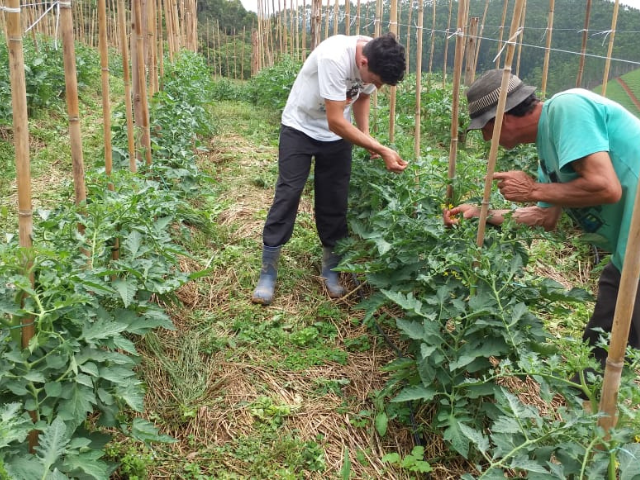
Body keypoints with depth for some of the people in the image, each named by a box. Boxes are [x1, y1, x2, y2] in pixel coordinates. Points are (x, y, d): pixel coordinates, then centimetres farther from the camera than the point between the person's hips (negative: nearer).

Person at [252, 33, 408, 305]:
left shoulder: (375, 60, -15)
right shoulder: (334, 58, -35)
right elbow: (336, 121, -34)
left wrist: (367, 140, -9)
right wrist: (382, 150, -33)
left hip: (336, 135, 5)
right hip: (300, 127, -5)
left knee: (334, 201, 4)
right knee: (287, 195, -6)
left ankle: (331, 269, 17)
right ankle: (268, 273, 3)